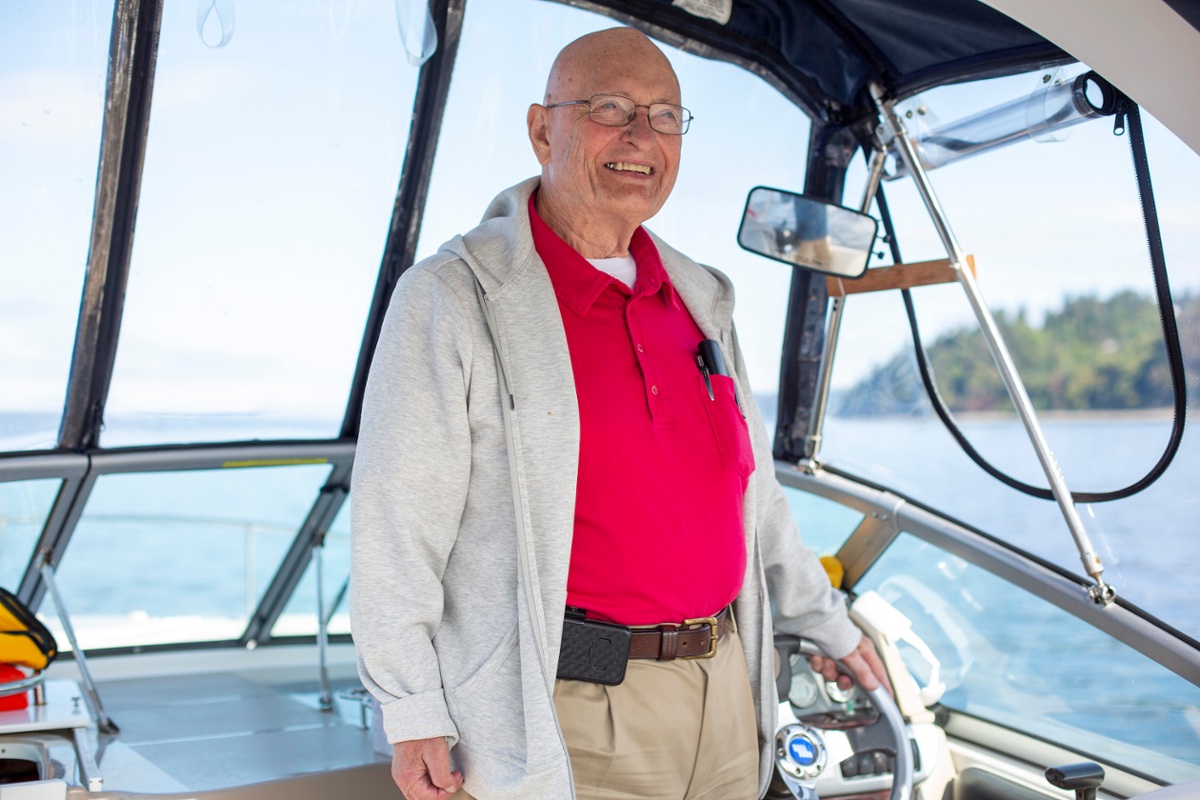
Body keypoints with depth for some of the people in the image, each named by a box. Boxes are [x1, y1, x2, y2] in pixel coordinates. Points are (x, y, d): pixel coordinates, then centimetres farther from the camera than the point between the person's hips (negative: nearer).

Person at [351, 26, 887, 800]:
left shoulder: (698, 299, 13)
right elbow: (398, 518, -10)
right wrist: (412, 712, -12)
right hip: (572, 719, -6)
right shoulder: (454, 296, -7)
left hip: (725, 699, 7)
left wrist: (824, 621, 28)